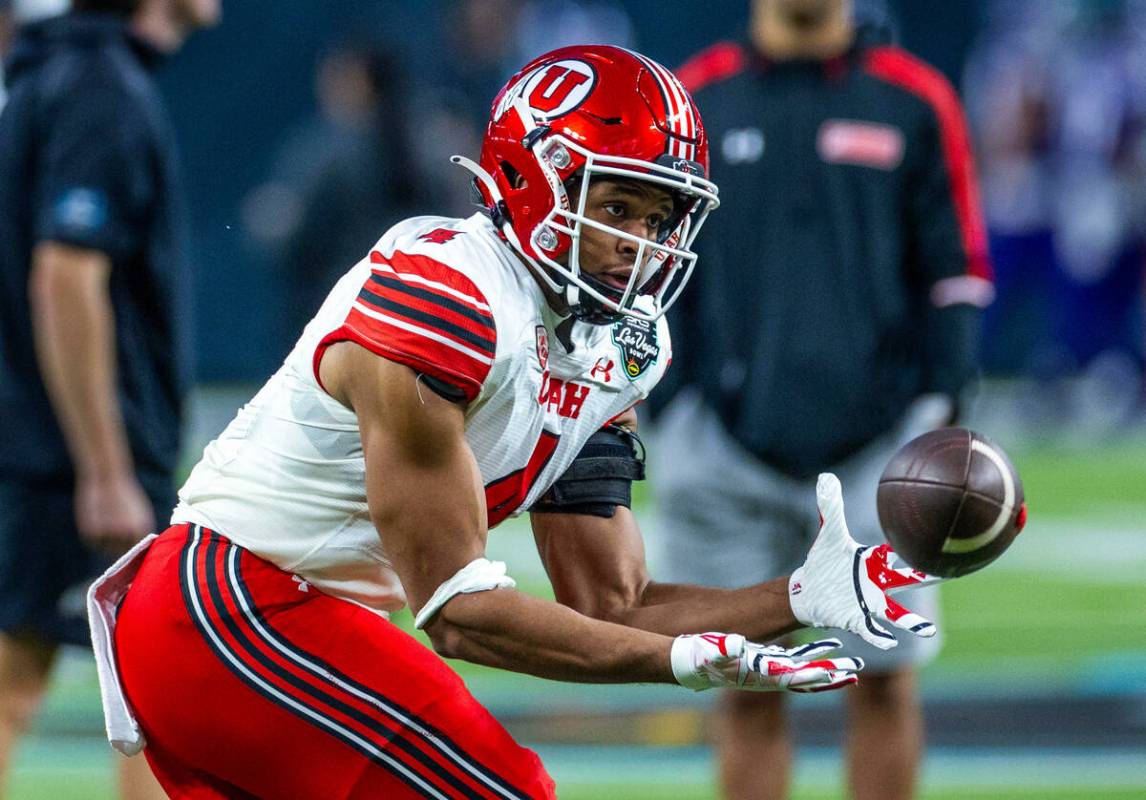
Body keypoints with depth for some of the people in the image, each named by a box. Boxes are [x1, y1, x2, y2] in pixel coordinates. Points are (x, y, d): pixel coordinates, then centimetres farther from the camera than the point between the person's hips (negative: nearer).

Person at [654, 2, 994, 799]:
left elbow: (954, 274, 7)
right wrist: (671, 425, 2)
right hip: (732, 440, 0)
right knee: (747, 690, 1)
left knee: (885, 680, 0)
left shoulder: (916, 102, 5)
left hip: (876, 439, 0)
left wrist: (940, 413, -4)